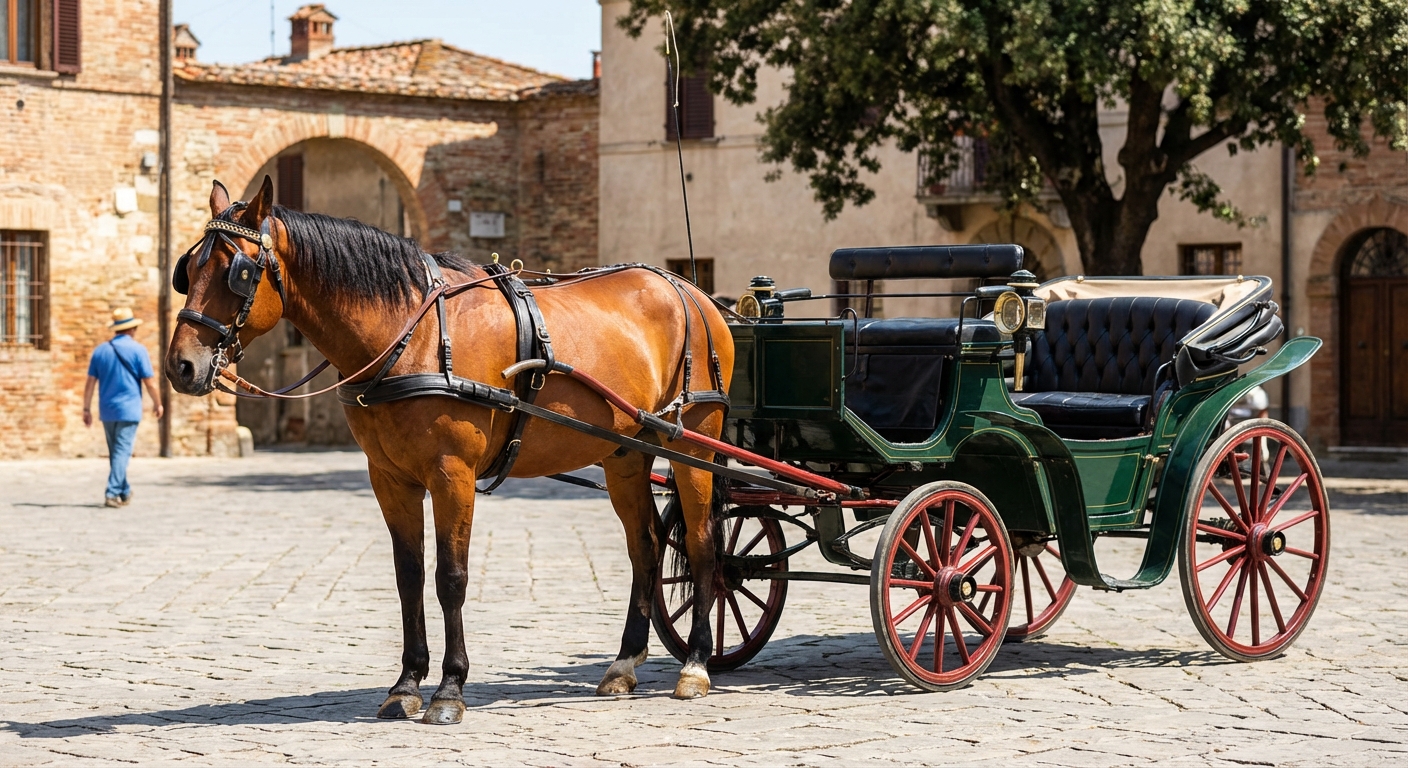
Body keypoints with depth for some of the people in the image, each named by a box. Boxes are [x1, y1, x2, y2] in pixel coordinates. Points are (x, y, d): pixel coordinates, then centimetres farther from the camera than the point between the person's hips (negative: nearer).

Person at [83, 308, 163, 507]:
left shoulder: (101, 350, 7)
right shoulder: (137, 349, -5)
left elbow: (90, 382, 5)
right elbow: (149, 382, -5)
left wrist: (86, 409, 10)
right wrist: (157, 403, 9)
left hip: (107, 411, 5)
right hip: (128, 410, -5)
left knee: (115, 452, 16)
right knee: (122, 452, -5)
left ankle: (124, 492, 27)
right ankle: (112, 493, -14)